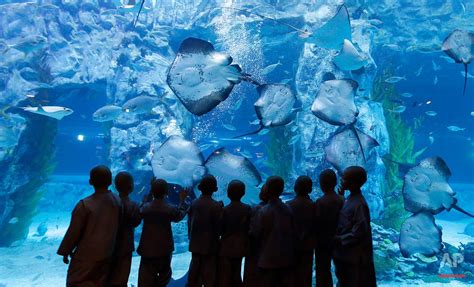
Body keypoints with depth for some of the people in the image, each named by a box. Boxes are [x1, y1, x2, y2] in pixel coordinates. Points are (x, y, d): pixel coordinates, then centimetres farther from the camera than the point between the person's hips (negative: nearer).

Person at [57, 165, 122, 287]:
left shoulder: (84, 204, -20)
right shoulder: (118, 201, -7)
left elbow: (73, 232, -12)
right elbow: (117, 226, 2)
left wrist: (65, 252, 2)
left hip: (86, 255, -4)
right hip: (107, 254, 4)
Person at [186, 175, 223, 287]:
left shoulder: (194, 203, -3)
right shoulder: (216, 206, -16)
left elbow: (189, 223, 1)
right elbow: (218, 225, -12)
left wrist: (191, 238, 12)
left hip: (195, 244, 4)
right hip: (210, 245, -4)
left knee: (194, 272, 16)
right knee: (209, 275, 6)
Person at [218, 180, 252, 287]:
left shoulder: (225, 210, -15)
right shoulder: (247, 209, -5)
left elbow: (220, 230, -10)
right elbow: (249, 229, -2)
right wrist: (246, 244, 11)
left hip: (226, 248, -4)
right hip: (240, 247, 4)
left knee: (224, 277, 8)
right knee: (236, 275, 20)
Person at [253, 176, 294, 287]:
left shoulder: (264, 211, -15)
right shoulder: (288, 209, -2)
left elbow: (257, 233, -9)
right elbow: (292, 232, 4)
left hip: (268, 258, -4)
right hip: (286, 257, 4)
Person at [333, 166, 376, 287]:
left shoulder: (359, 204, -22)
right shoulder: (350, 199, 5)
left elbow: (358, 232, -22)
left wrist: (339, 240, -16)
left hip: (355, 257, -8)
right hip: (346, 254, 8)